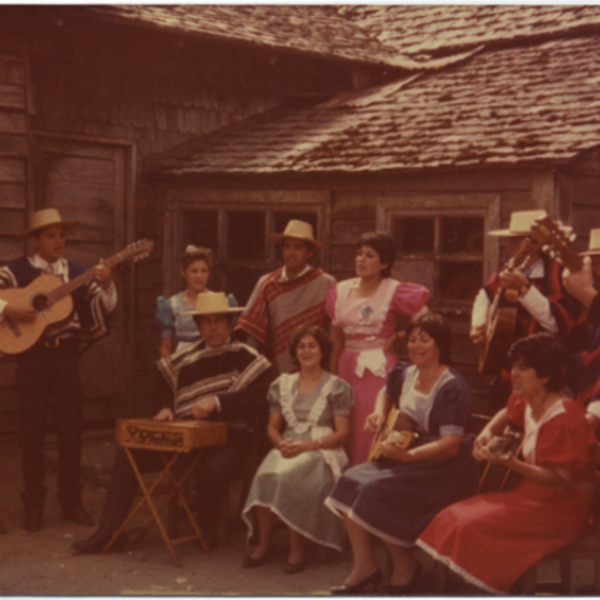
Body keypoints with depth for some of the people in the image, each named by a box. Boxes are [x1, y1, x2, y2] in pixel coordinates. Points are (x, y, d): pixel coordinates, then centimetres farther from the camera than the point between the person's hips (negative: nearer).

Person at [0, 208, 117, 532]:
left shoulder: (77, 272, 8)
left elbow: (105, 308, 3)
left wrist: (105, 285, -15)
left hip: (66, 354, 3)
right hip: (32, 355, -3)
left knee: (71, 429, 5)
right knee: (32, 431, 2)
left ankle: (71, 501, 14)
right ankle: (34, 505, 11)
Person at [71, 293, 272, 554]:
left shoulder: (246, 358, -2)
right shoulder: (184, 359, 13)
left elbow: (257, 400, -14)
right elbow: (164, 385, 28)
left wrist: (217, 401, -23)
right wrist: (165, 408, 7)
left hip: (229, 434, -4)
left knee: (212, 469, -37)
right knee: (128, 453, -11)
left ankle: (206, 529, -4)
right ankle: (110, 530, -7)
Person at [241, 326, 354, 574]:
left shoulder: (336, 387, 5)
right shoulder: (283, 385, 18)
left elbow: (341, 434, -2)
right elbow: (273, 427, 18)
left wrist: (305, 446, -15)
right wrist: (280, 443, -6)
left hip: (321, 451, -3)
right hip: (288, 449, 4)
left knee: (287, 477, -34)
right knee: (265, 475, -31)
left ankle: (297, 547, -22)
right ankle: (264, 541, -18)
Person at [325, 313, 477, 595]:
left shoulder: (452, 388, -19)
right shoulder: (403, 374, 6)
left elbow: (451, 444, -25)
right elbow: (386, 394, 31)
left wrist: (407, 455, -35)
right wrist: (380, 413, 8)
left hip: (445, 469, -8)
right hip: (407, 458, 8)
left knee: (378, 492, -26)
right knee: (351, 482, -10)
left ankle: (404, 566, -5)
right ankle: (364, 565, -4)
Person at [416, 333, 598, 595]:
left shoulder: (562, 420, -22)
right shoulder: (528, 404, 6)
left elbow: (558, 480, -26)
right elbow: (509, 413, 32)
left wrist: (511, 463, -34)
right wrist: (488, 432, 11)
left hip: (561, 510, -9)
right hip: (531, 495, 9)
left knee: (474, 528, -26)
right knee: (454, 518, -5)